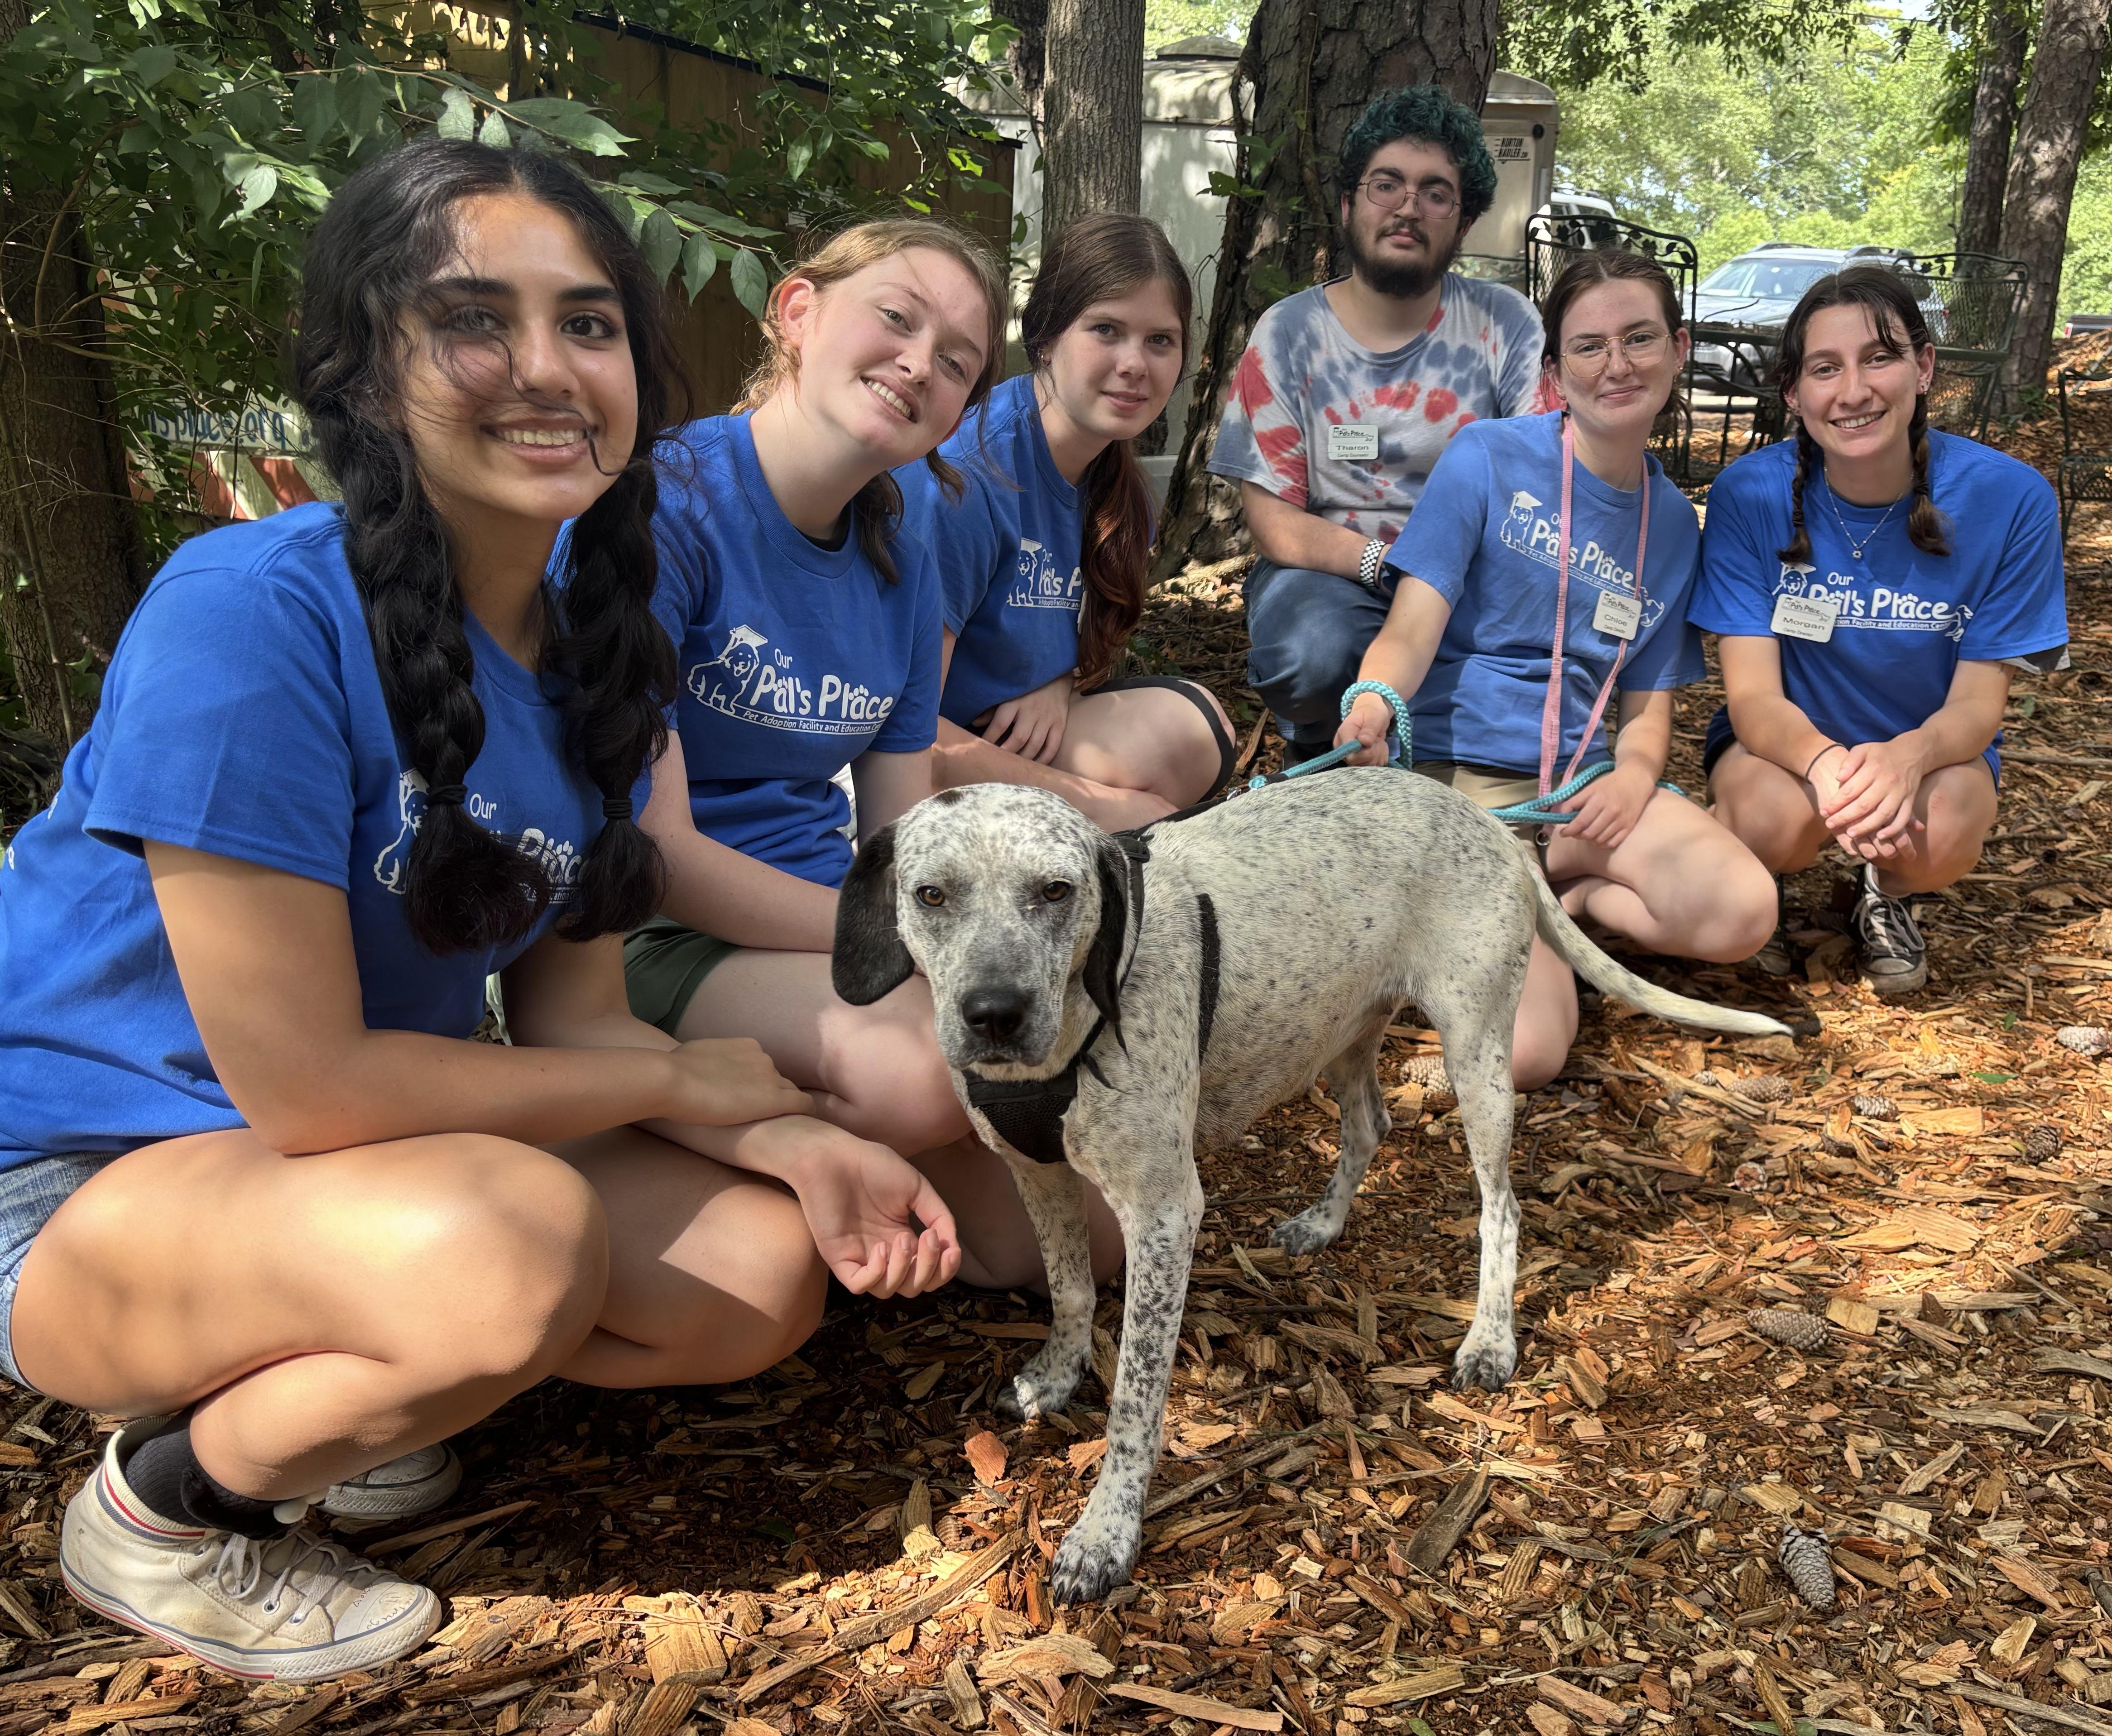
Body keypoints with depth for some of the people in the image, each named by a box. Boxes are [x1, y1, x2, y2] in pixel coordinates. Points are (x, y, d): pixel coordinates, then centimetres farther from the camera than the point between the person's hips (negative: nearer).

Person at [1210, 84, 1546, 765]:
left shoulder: (1506, 324, 4)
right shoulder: (1288, 333, 0)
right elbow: (1272, 517, -8)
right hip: (1329, 570, -1)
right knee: (1310, 655, -36)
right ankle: (1317, 760, 2)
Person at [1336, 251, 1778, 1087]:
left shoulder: (1671, 521, 12)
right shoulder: (1488, 456, -2)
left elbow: (1647, 705, 14)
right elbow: (1412, 628, -9)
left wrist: (1634, 774, -10)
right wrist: (1374, 702, -32)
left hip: (1578, 783, 5)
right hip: (1453, 776, -4)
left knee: (1742, 911, -26)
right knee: (1523, 1052, -25)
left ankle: (1554, 901, -1)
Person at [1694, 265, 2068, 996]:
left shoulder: (2008, 498, -17)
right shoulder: (1749, 494, -17)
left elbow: (1978, 702, -15)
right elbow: (1753, 694, -19)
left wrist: (1906, 757, -40)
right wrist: (1825, 763, -44)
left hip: (1931, 746, 1)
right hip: (1788, 740, 0)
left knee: (1943, 835, -33)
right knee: (1776, 816, -34)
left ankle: (1886, 894, 5)